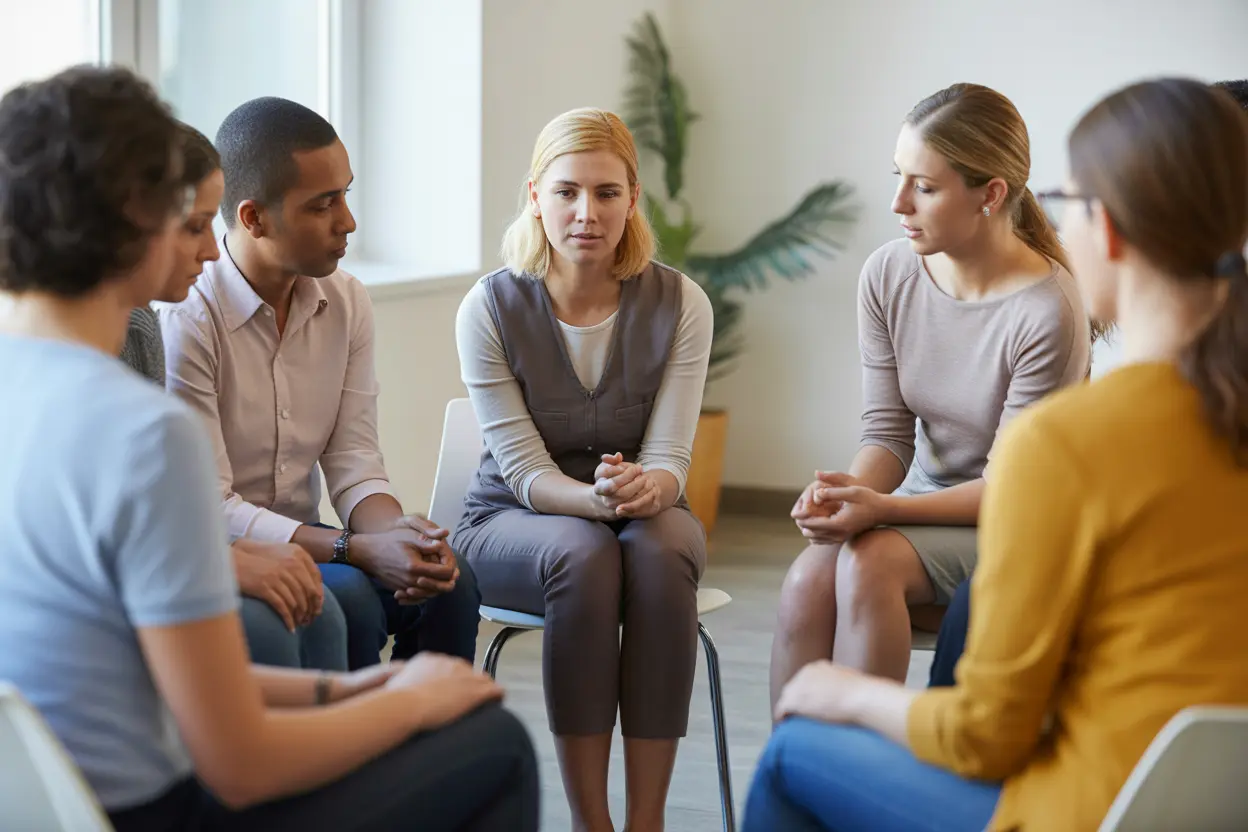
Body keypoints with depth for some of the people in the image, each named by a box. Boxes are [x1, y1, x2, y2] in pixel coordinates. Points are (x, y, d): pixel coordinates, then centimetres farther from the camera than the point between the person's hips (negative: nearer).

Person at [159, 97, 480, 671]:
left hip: (301, 539, 6)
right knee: (347, 599, -30)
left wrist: (397, 530, -22)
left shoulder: (346, 303, 4)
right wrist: (356, 549, -28)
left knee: (449, 583, -18)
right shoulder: (182, 320, -18)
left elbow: (353, 458, 1)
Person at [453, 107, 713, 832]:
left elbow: (670, 456, -11)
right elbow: (525, 471, -13)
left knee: (661, 551, -34)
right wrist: (600, 499, -34)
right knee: (583, 553, -36)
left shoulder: (680, 303, -7)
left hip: (642, 517, 1)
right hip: (512, 522, -1)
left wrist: (646, 488, -36)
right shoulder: (492, 308, -11)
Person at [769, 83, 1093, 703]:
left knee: (867, 563, -31)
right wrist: (851, 490, -22)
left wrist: (882, 509, -27)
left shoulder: (1048, 313, -20)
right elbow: (887, 429, 0)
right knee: (807, 579, -25)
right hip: (926, 501, 5)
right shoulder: (887, 274, -2)